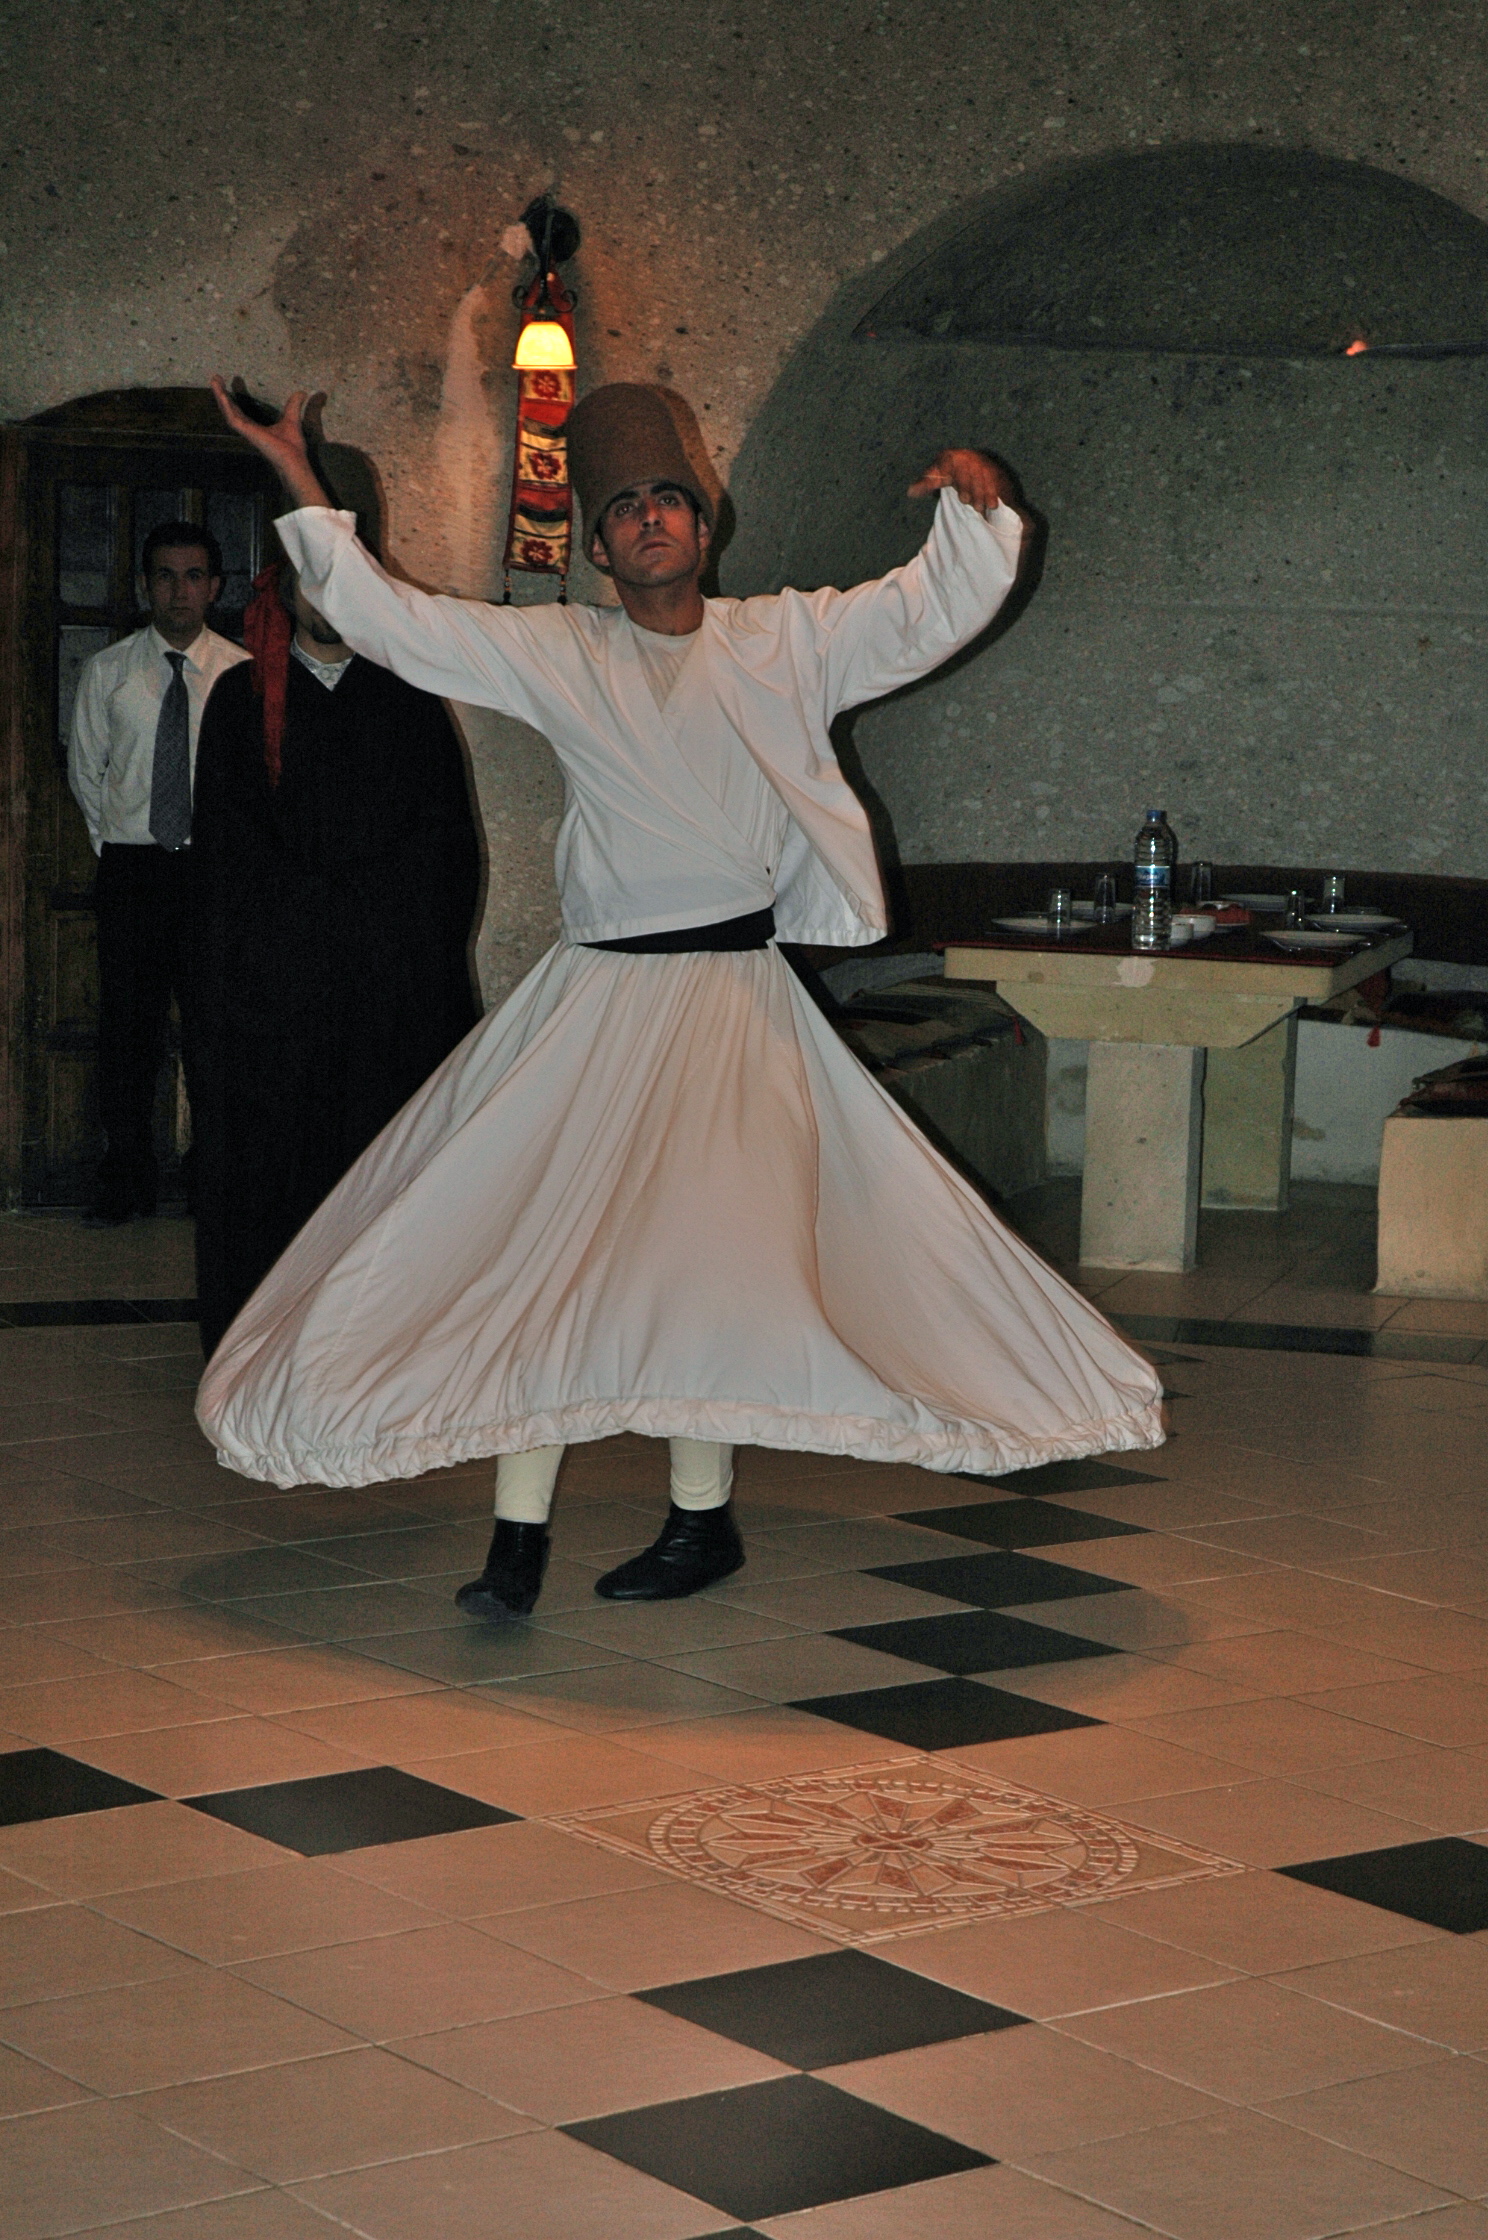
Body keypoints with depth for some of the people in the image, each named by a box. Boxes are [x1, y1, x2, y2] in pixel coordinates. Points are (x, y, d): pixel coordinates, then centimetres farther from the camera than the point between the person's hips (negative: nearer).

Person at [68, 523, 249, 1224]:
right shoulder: (107, 671, 5)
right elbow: (84, 770, 13)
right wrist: (114, 840, 9)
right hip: (132, 865, 1)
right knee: (127, 1021, 1)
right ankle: (125, 1176, 9)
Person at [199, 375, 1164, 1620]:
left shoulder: (791, 640, 8)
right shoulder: (556, 654, 9)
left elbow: (943, 605, 6)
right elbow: (390, 620, 9)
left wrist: (976, 507, -12)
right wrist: (304, 491, 4)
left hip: (733, 995, -2)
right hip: (593, 995, 2)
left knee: (697, 1252, -9)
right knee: (531, 1242, -4)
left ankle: (704, 1519, 7)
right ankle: (519, 1530, 3)